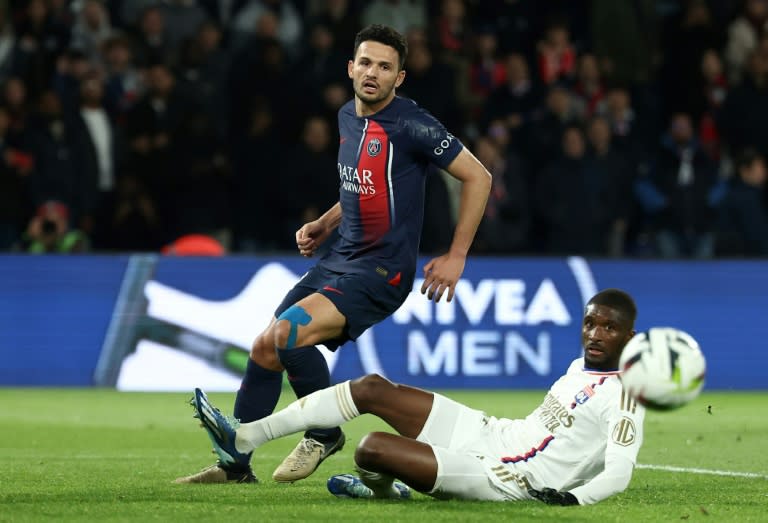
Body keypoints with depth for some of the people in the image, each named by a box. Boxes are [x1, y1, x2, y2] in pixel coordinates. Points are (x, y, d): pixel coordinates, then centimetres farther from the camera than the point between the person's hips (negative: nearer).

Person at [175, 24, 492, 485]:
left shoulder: (411, 125, -15)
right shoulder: (348, 118, 11)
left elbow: (478, 177, -11)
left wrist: (456, 256, -10)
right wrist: (325, 225, 12)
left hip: (381, 270, -8)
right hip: (339, 260, 8)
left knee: (286, 333, -26)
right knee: (264, 349, 4)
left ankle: (325, 433, -4)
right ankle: (235, 465, 18)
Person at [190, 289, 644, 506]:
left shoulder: (624, 394, -15)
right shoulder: (580, 367, 13)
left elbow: (619, 472, -25)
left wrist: (573, 498, -39)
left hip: (502, 480, -9)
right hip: (491, 433, 9)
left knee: (373, 449, -22)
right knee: (373, 388, 3)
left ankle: (382, 489, 18)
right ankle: (243, 439, 5)